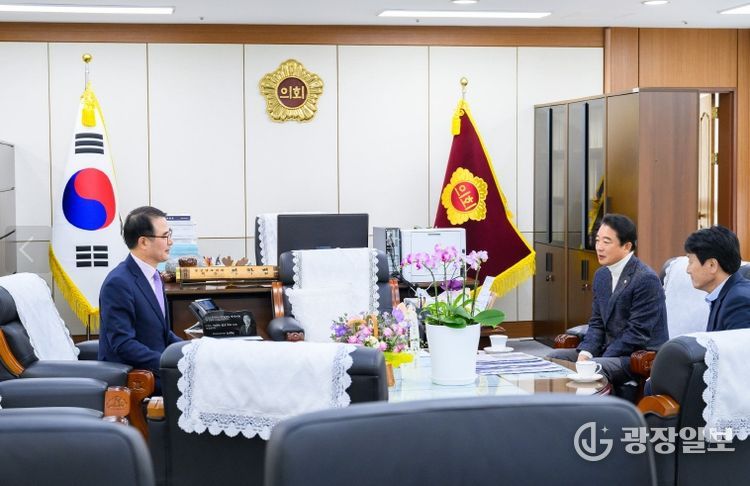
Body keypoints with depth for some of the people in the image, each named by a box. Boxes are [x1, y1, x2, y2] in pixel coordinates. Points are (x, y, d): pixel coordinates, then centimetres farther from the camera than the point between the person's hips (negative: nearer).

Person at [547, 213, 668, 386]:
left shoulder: (646, 279, -17)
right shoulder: (601, 275, 11)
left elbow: (637, 334, -20)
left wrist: (595, 363, -21)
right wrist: (585, 352, -7)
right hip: (610, 350, 9)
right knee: (554, 358, -2)